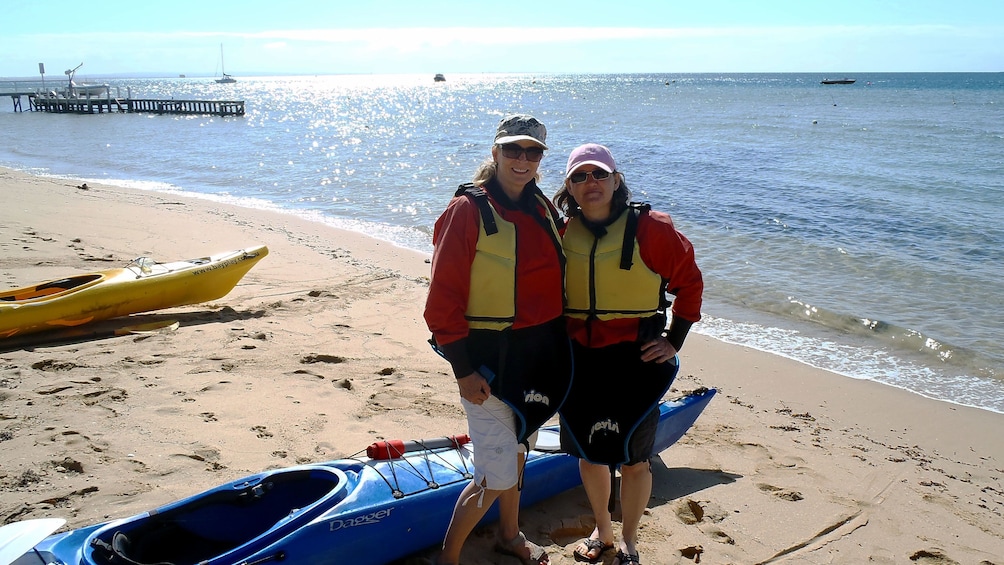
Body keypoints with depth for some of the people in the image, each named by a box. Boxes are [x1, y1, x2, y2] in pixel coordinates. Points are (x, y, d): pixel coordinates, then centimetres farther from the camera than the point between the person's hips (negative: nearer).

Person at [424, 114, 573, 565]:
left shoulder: (543, 209, 5)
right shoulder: (468, 211, -15)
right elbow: (442, 297, -16)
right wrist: (463, 370, -17)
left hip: (541, 354, 7)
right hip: (490, 358, -7)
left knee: (517, 446, 24)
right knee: (497, 476, -6)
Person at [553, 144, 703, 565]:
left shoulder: (650, 228, -9)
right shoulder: (563, 233, 3)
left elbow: (689, 282, -1)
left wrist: (674, 340, -3)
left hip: (636, 358, -4)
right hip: (580, 358, 4)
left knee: (633, 458, 6)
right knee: (588, 451, 15)